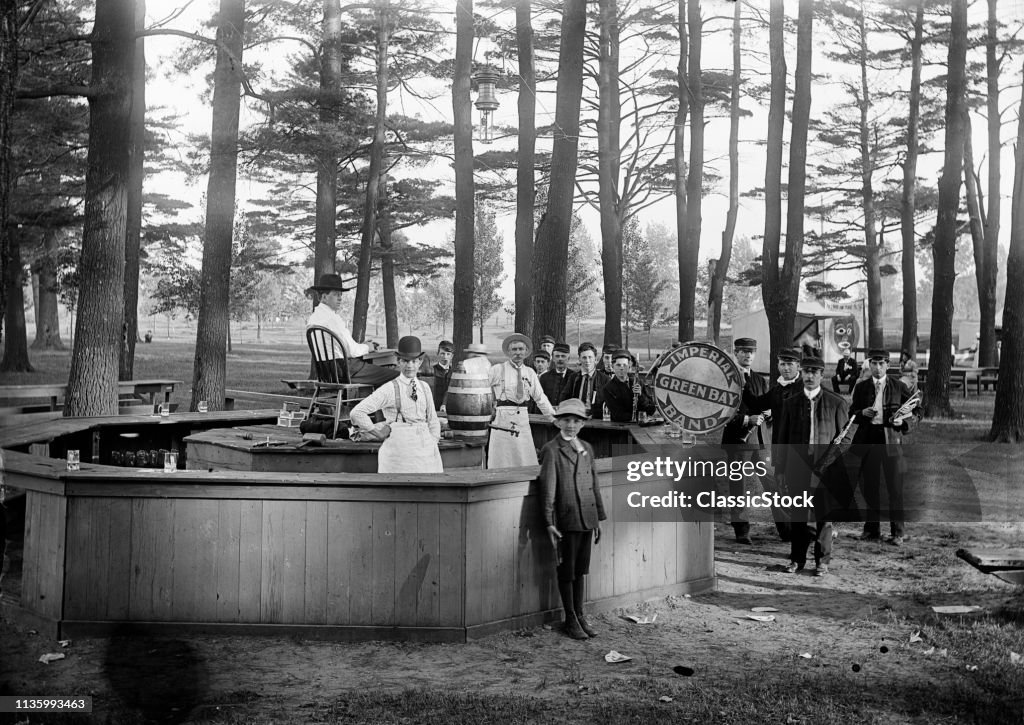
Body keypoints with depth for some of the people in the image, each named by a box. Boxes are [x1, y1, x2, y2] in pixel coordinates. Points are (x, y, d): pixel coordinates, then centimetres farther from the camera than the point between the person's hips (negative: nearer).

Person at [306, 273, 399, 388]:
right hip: (347, 370, -10)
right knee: (395, 375, -10)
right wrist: (366, 347, 2)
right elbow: (352, 350, -19)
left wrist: (361, 345, 13)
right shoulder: (333, 318, -19)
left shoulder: (312, 318, 11)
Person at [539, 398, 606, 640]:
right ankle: (570, 620, 14)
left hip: (586, 519, 6)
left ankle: (580, 615, 25)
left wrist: (598, 519, 15)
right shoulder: (551, 450, -7)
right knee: (566, 571, 4)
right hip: (566, 520, -6)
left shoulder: (587, 448, 12)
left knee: (580, 569, 14)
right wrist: (549, 522, -16)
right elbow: (548, 489, -11)